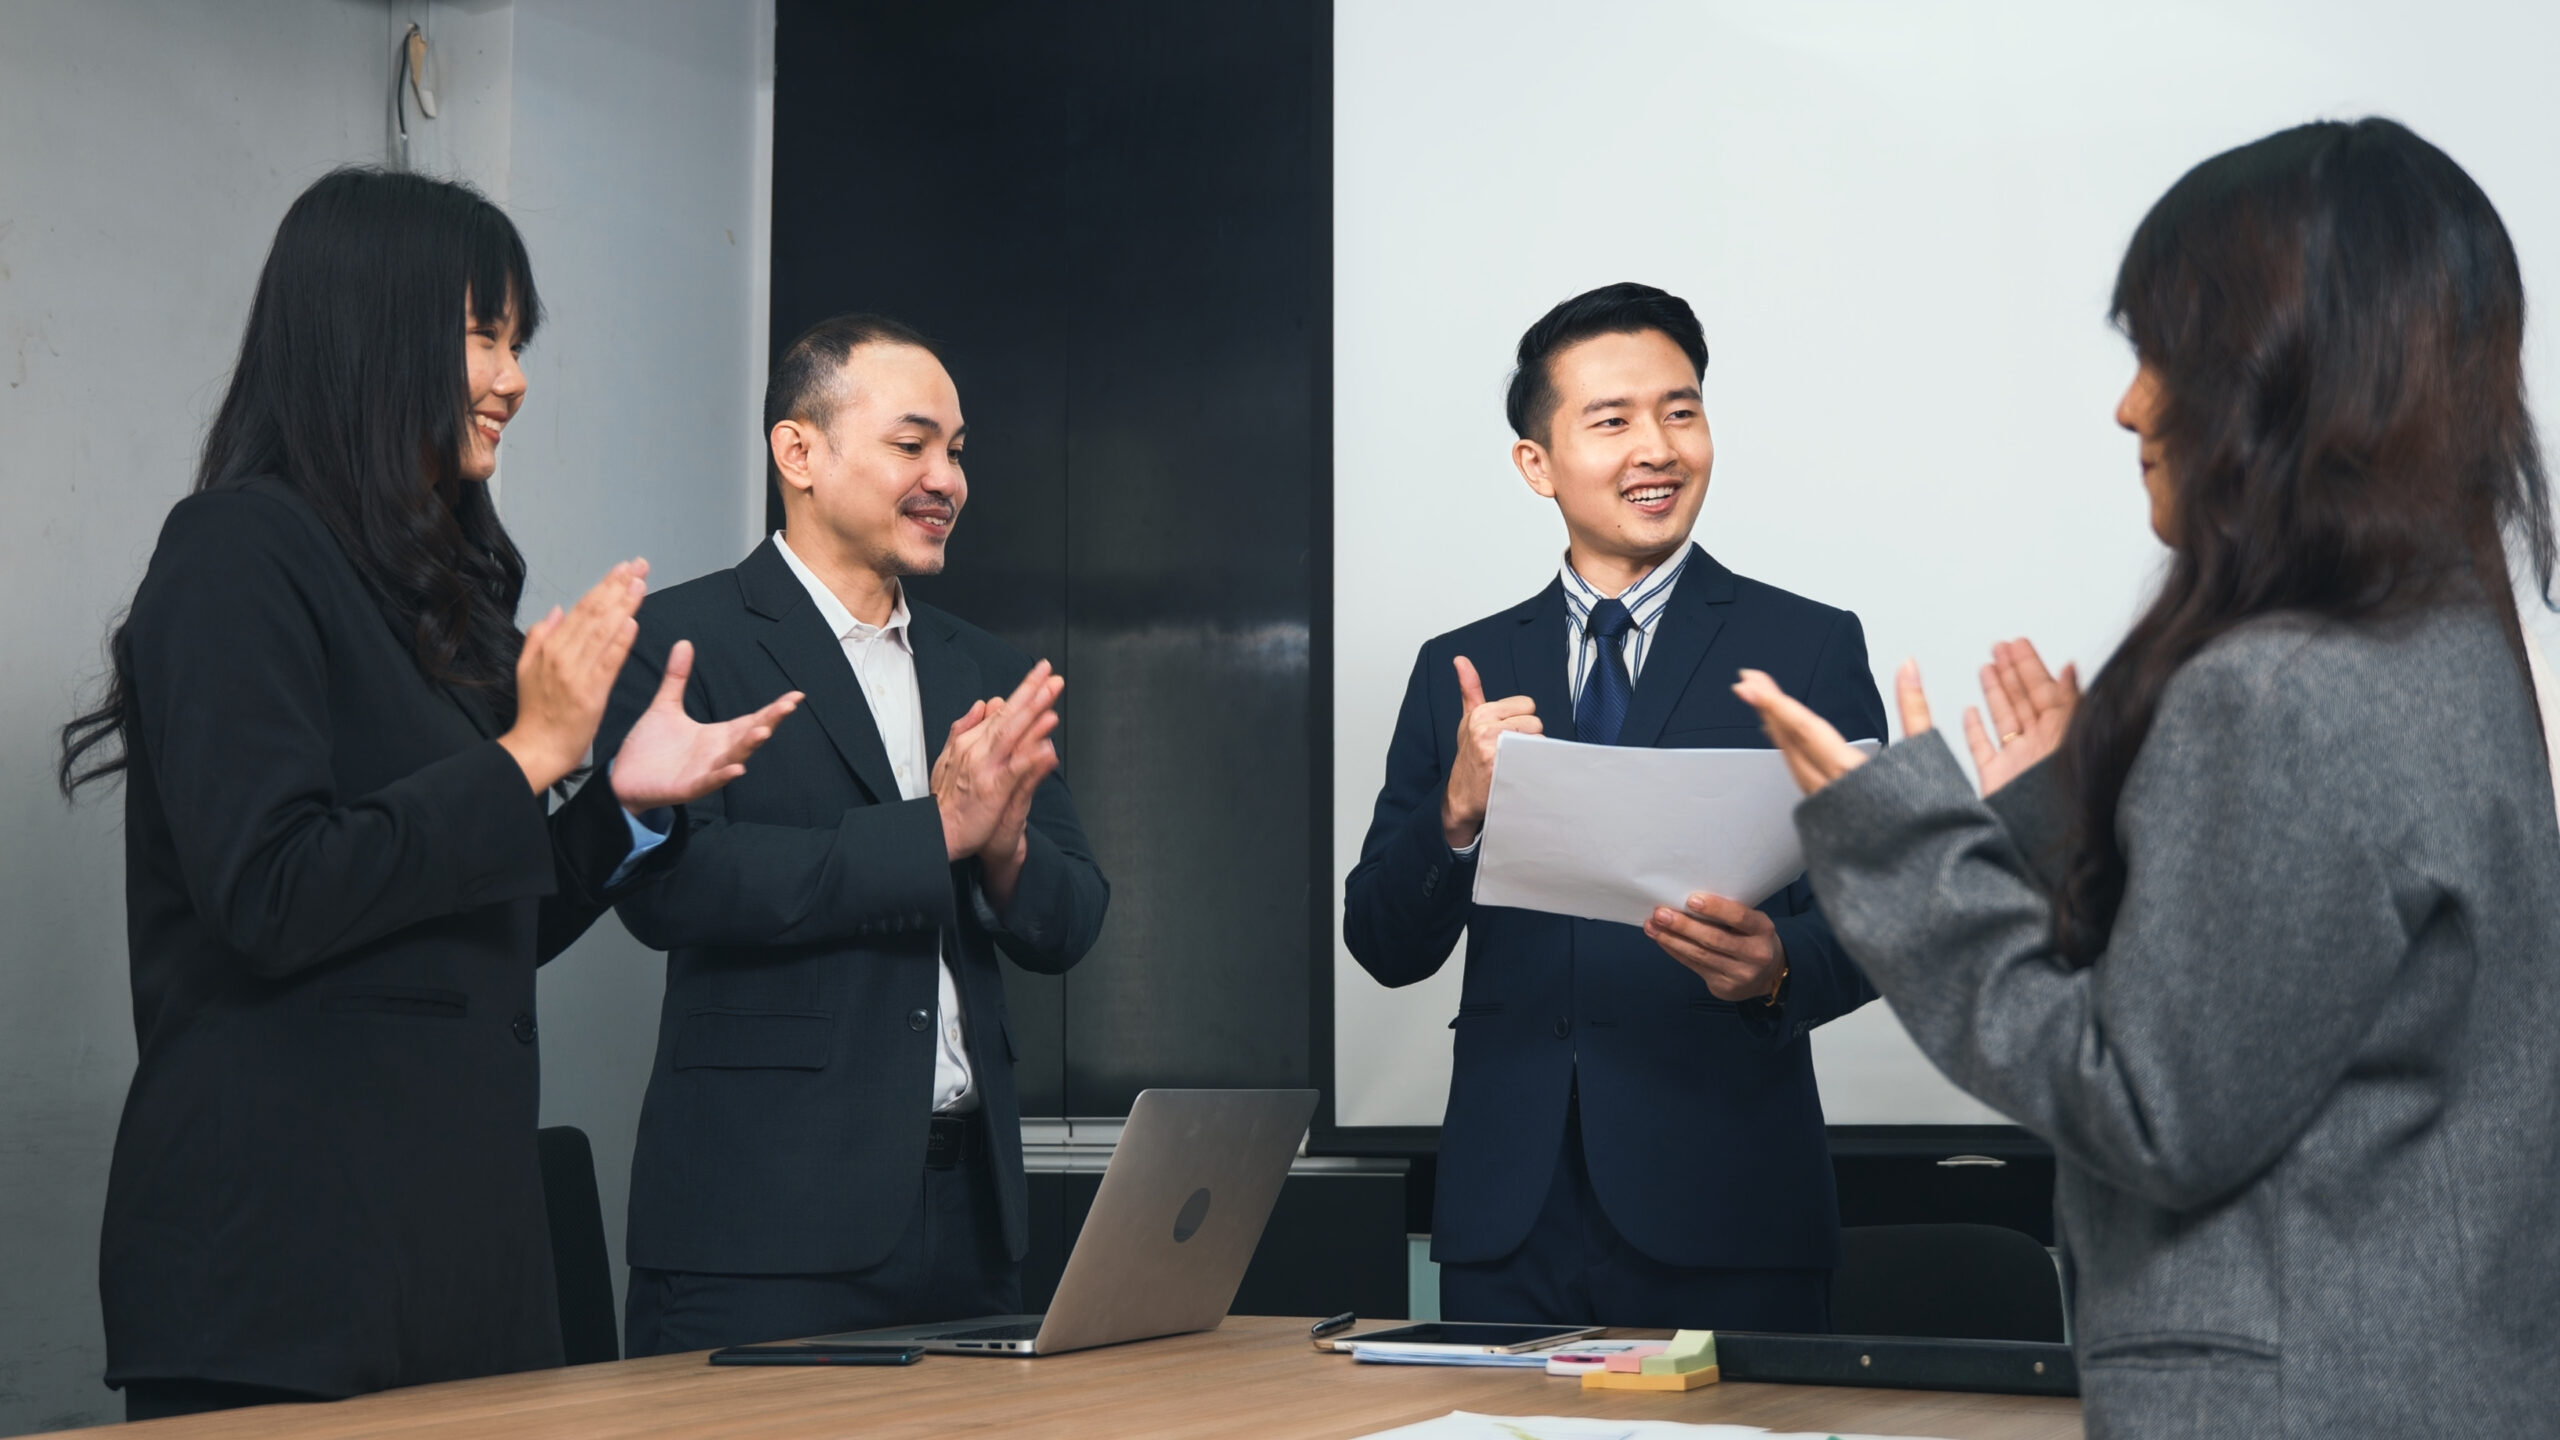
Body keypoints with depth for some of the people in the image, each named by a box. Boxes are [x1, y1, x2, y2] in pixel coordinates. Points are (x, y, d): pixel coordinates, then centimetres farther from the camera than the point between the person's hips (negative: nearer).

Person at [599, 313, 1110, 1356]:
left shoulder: (988, 674, 16)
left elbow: (1067, 929, 13)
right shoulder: (681, 642, -3)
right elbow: (669, 885, -17)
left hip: (968, 1206, 6)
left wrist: (1005, 846, -9)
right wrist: (932, 830, -16)